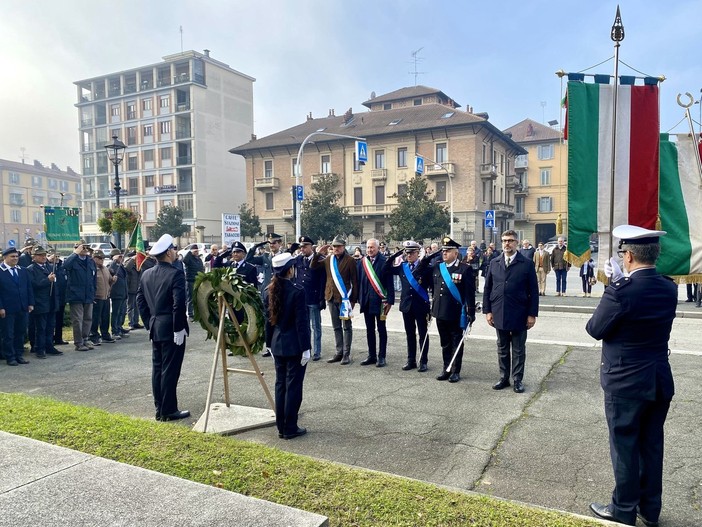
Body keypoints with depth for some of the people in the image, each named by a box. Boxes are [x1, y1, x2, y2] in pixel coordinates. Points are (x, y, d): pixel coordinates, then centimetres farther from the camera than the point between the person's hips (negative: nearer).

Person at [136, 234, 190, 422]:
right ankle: (168, 411, 5)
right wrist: (179, 328, -14)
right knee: (170, 369, -1)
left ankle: (160, 409, 21)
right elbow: (179, 304, -21)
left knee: (157, 368, 13)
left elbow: (140, 300, 11)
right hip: (171, 329, -7)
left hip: (155, 327, 7)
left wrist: (149, 323, 16)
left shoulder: (146, 274, 8)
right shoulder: (176, 274, -15)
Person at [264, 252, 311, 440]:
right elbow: (301, 322, -17)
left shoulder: (268, 291, 2)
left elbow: (267, 319, 8)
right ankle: (290, 429, 11)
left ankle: (281, 427, 21)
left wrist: (269, 344, 16)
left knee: (280, 384, 14)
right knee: (293, 385, 3)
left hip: (277, 345, 6)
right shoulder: (297, 292, -17)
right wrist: (305, 348, -12)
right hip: (294, 345, -6)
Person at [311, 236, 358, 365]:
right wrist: (318, 254, -4)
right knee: (336, 327, 12)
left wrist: (353, 299, -10)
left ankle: (346, 354, 9)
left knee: (346, 327, 3)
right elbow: (313, 266, 10)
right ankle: (339, 352, 21)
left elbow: (354, 281, -7)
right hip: (331, 297, 5)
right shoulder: (328, 260, 10)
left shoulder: (350, 261, -6)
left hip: (344, 298, -5)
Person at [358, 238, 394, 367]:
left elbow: (390, 282, -9)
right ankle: (372, 356, 21)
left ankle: (382, 357, 13)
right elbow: (359, 281, 8)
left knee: (381, 329, 6)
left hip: (379, 300, -5)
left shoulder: (384, 262, -8)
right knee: (369, 329, 12)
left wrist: (389, 300, -12)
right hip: (366, 301, 5)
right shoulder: (362, 262, 5)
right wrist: (358, 298, 4)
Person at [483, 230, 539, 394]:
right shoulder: (494, 263, 7)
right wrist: (487, 310, 2)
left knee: (518, 349, 8)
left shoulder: (527, 264, -3)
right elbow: (487, 288, 8)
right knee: (502, 348, 13)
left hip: (519, 315, -3)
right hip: (499, 314, 3)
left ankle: (518, 380, 19)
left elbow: (533, 291, -3)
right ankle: (504, 378, 23)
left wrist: (532, 314, -7)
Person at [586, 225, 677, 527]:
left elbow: (595, 330, -12)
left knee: (624, 445, 8)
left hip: (625, 381, -7)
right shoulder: (669, 289, -1)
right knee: (652, 444, 18)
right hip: (660, 380, 7)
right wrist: (620, 281, 10)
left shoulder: (621, 291, -23)